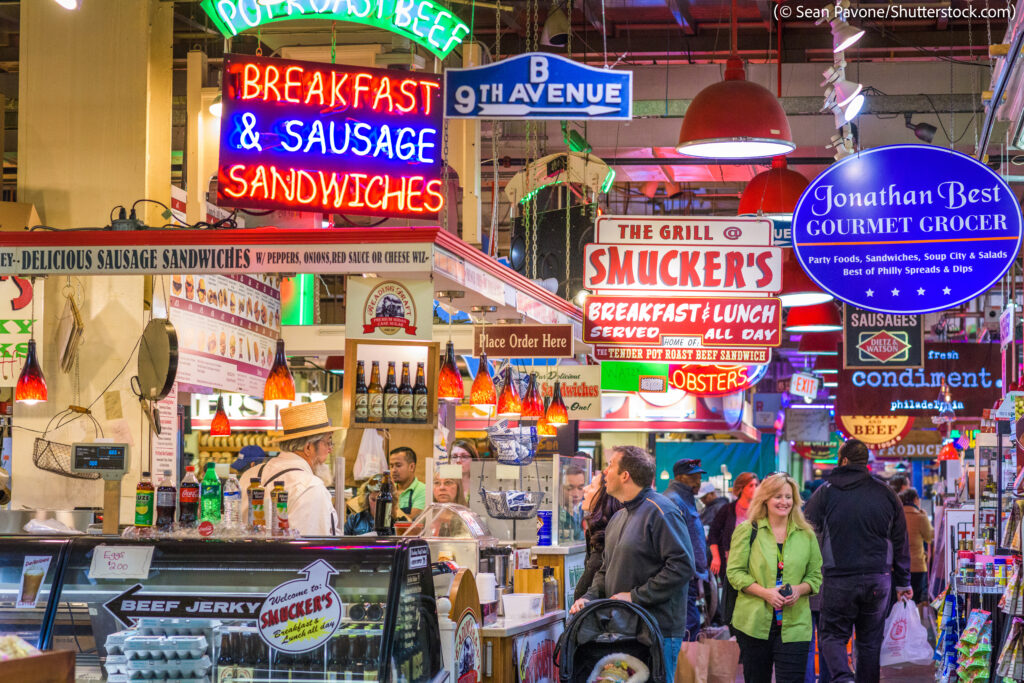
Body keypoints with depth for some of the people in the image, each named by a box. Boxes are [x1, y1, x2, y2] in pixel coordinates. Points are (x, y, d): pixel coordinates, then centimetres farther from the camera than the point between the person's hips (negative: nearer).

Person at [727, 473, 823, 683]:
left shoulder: (806, 535, 9)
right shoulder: (747, 531, 2)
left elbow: (815, 575, 14)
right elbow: (735, 572, -1)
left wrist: (799, 589, -8)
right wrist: (765, 592, -15)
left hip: (794, 625, 1)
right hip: (754, 622, -1)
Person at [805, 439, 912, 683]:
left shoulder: (825, 492, -3)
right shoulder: (886, 494, 5)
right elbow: (900, 542, 11)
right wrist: (903, 581, 20)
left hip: (839, 579, -3)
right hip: (878, 580, 3)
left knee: (832, 635, 6)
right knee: (870, 640, 14)